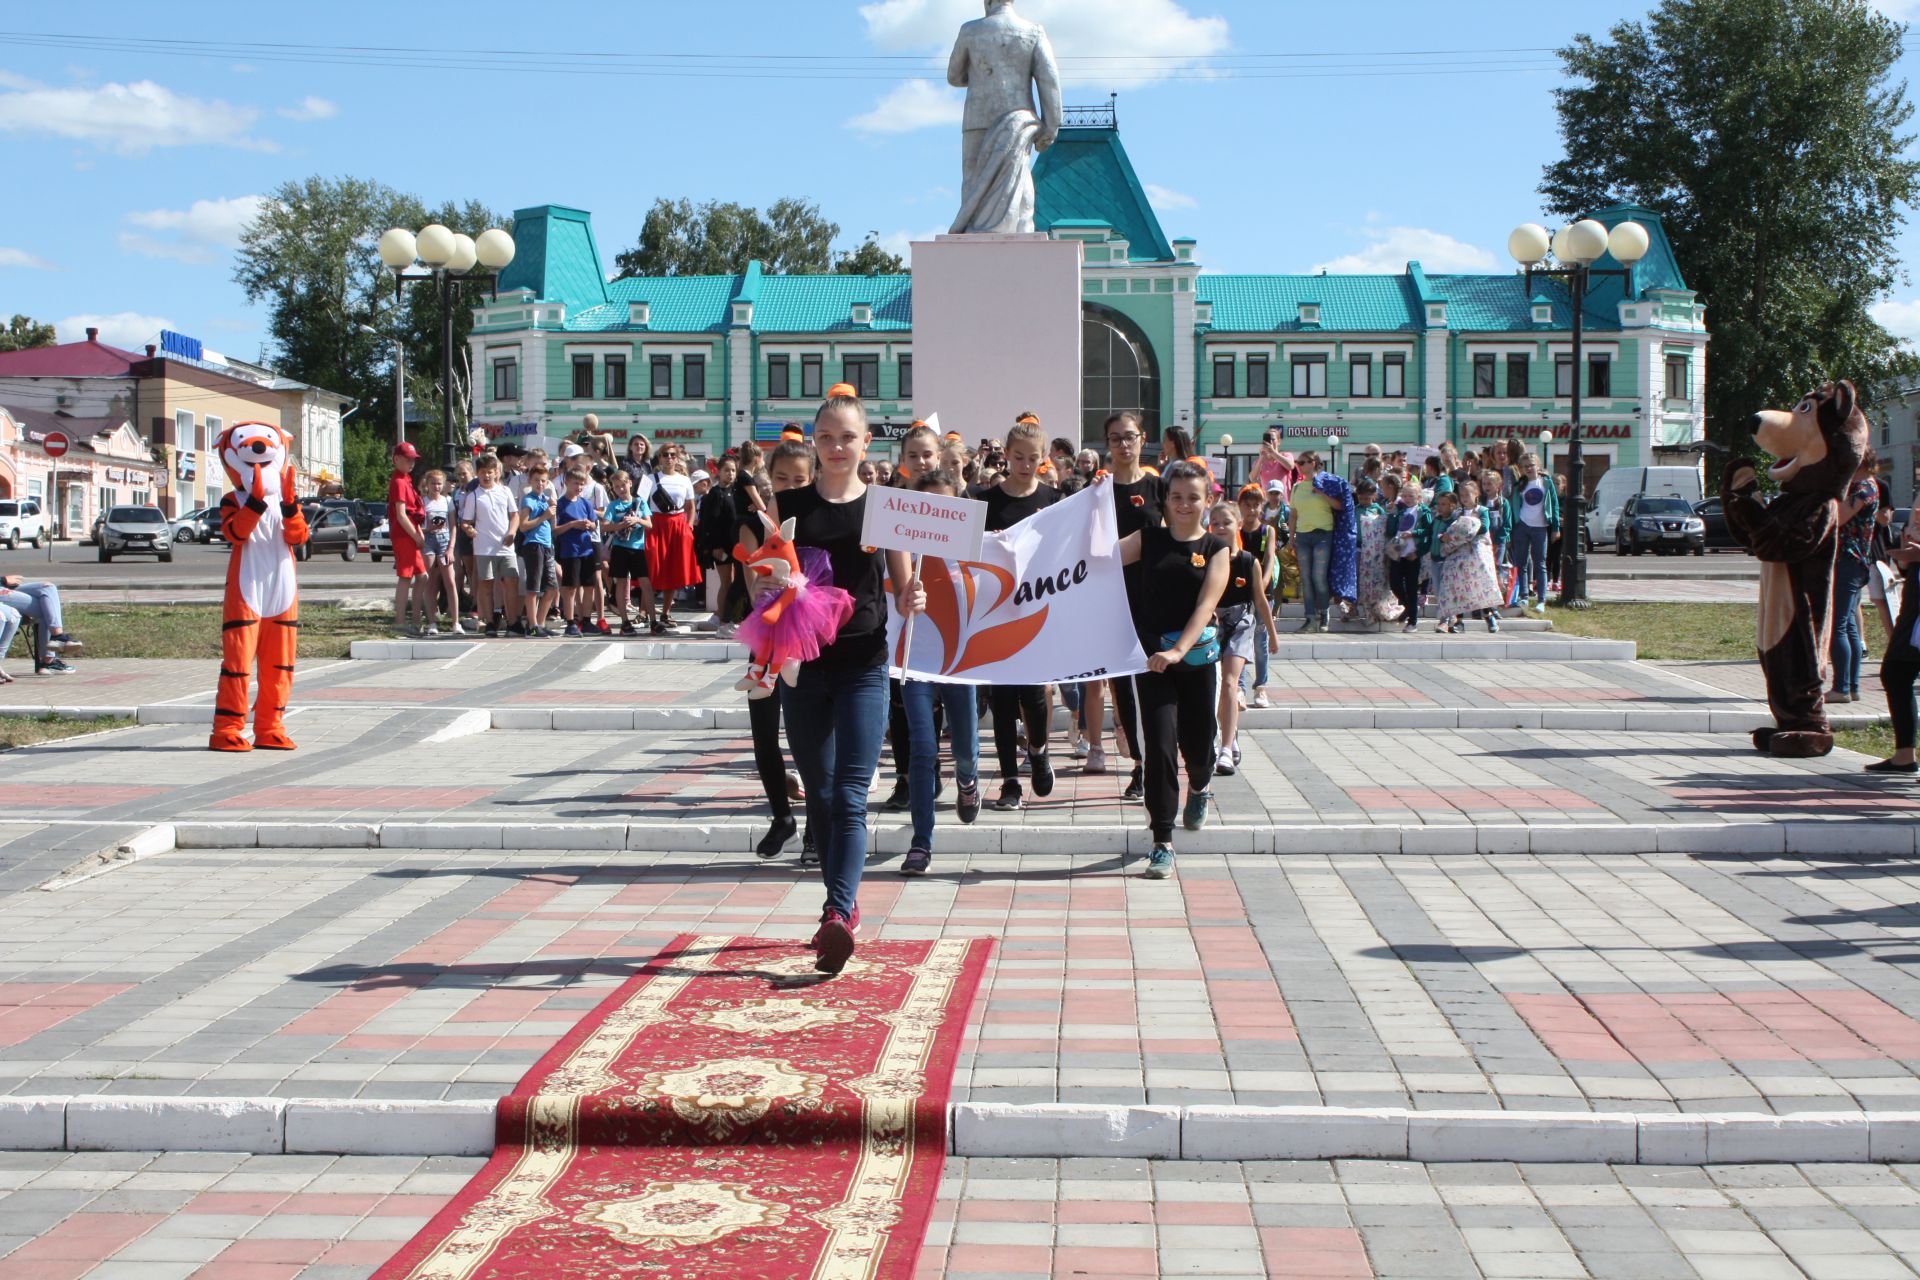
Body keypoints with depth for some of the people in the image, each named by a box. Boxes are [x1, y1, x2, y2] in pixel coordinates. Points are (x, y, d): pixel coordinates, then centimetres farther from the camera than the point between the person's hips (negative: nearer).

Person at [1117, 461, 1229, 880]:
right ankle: (1162, 842, -4)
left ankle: (1200, 787, 52)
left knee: (1196, 741, 14)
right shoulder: (1149, 539, 4)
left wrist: (1179, 650, -26)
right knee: (1160, 742, -9)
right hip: (1152, 653, 0)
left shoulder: (1216, 550, -1)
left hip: (1195, 655, 1)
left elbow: (1206, 605, -13)